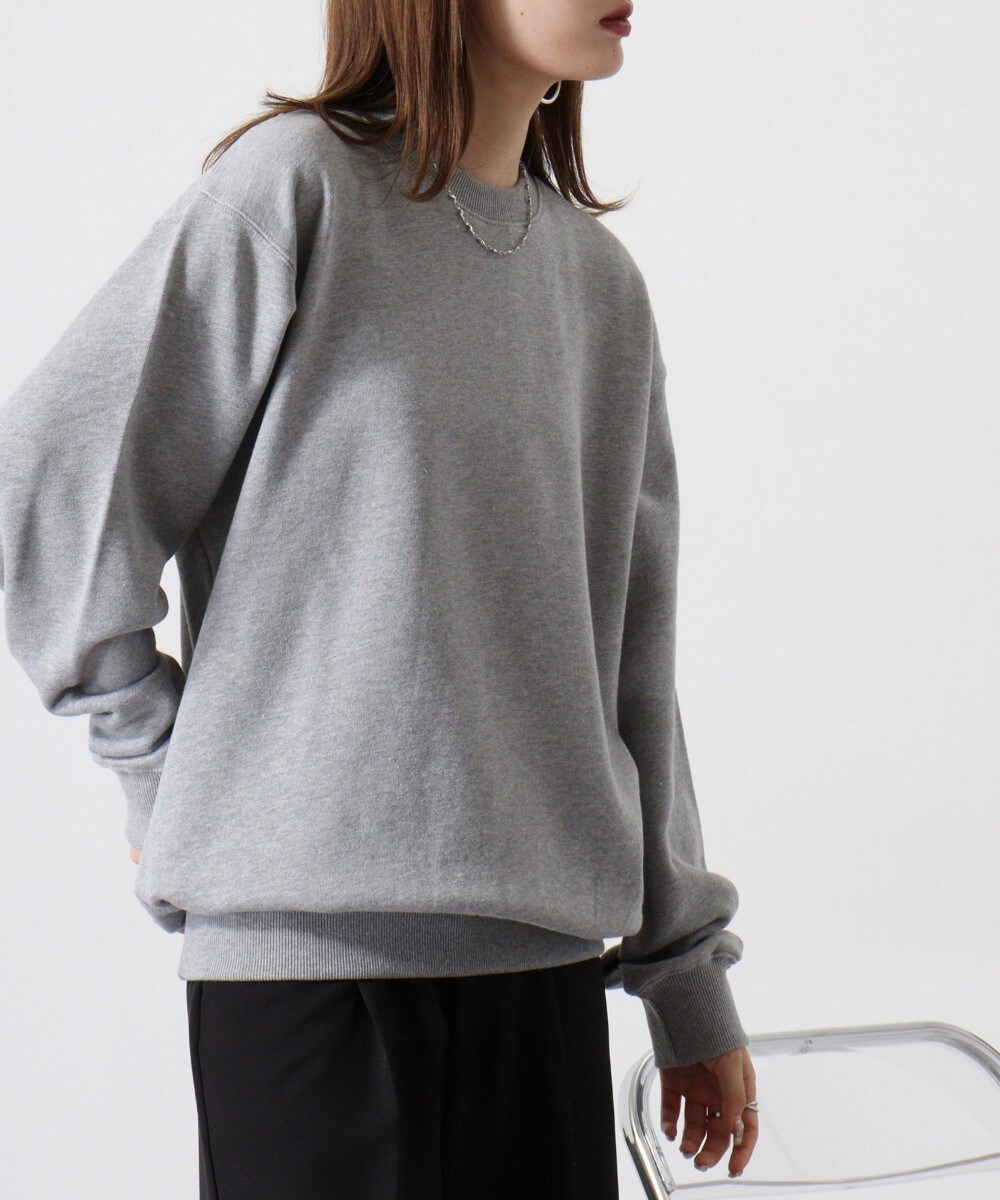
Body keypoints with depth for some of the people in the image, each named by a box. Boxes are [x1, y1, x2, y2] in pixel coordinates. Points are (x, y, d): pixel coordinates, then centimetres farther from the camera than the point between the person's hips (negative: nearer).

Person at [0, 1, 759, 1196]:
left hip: (547, 935, 5)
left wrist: (687, 973, 13)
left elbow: (627, 645, 13)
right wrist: (168, 775, -3)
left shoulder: (600, 279, 11)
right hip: (302, 931, -5)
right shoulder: (290, 186, -6)